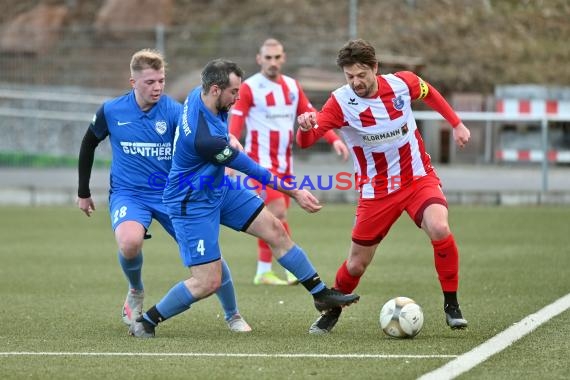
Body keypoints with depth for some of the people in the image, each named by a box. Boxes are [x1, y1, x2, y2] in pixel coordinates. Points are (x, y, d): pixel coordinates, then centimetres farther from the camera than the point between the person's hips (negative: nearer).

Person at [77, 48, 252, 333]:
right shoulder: (111, 111, -6)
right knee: (130, 242, -32)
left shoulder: (174, 111, -11)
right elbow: (88, 145, 11)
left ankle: (232, 316, 16)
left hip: (171, 193, 1)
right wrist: (83, 192, 16)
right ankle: (135, 292, 3)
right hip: (128, 194, -1)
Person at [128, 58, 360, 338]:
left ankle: (321, 294, 17)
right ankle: (145, 322, 8)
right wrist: (295, 193, -14)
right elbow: (253, 169, -24)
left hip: (219, 187, 9)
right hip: (192, 204, -9)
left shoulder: (199, 95, -11)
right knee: (208, 282, -8)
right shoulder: (205, 138, -36)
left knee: (275, 230, 6)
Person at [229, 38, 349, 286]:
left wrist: (334, 139, -1)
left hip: (284, 162, 6)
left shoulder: (292, 86, 10)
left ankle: (263, 272, 16)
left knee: (272, 219, 8)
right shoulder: (249, 88, -8)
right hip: (260, 161, -6)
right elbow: (235, 124, -14)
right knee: (278, 212, -16)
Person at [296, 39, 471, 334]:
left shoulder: (401, 83, -11)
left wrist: (456, 124, 18)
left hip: (418, 177, 0)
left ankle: (451, 305, -11)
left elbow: (429, 93, 14)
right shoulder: (341, 102, -17)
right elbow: (305, 142, -27)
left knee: (439, 229, -28)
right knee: (356, 264, 4)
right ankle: (332, 312, 35)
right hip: (376, 191, 0)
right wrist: (305, 127, -49)